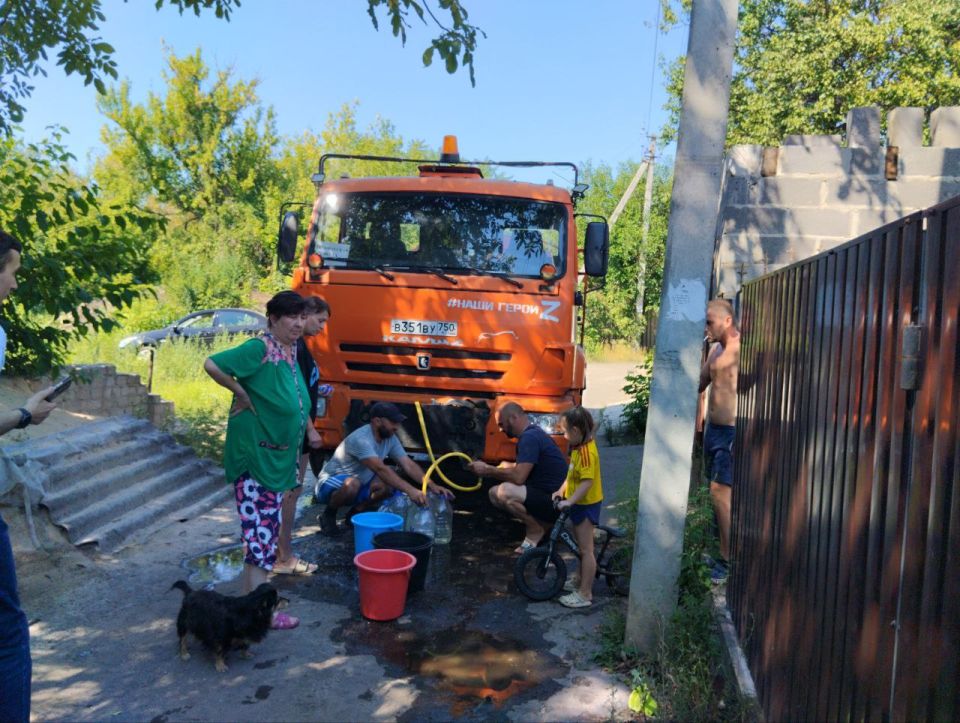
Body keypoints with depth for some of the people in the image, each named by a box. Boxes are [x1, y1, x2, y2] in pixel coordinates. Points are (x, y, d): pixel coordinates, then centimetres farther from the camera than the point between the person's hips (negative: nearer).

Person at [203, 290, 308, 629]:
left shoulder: (291, 352, 9)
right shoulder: (260, 349, -18)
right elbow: (212, 365, -29)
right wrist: (241, 393, -18)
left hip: (277, 458, 9)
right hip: (254, 456, -9)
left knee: (265, 528, 16)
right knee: (261, 528, -3)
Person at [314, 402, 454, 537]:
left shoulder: (390, 439, -5)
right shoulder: (361, 439, -31)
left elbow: (409, 465, -8)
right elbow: (380, 469, -41)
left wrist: (431, 486, -22)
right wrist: (410, 490, -47)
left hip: (359, 486, 8)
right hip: (331, 484, -8)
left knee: (391, 482, -15)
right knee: (352, 484, -40)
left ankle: (356, 512, 4)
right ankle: (328, 515, -10)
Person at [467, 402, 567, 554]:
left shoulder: (529, 437, -20)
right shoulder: (531, 434, 12)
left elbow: (518, 477, -27)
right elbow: (519, 469, 19)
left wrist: (487, 470, -13)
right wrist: (489, 469, 8)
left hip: (554, 501, -10)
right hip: (544, 495, 10)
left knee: (505, 491, -31)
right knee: (495, 493, 8)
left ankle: (535, 530, -5)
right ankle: (539, 523, 9)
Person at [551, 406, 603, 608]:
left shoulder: (586, 451, -24)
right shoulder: (580, 446, 7)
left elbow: (588, 481, -29)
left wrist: (569, 501, -30)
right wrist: (561, 491, 13)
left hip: (586, 504, -10)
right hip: (579, 503, 10)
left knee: (586, 550, -2)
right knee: (581, 547, 21)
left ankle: (585, 594, 5)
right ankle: (582, 581, 36)